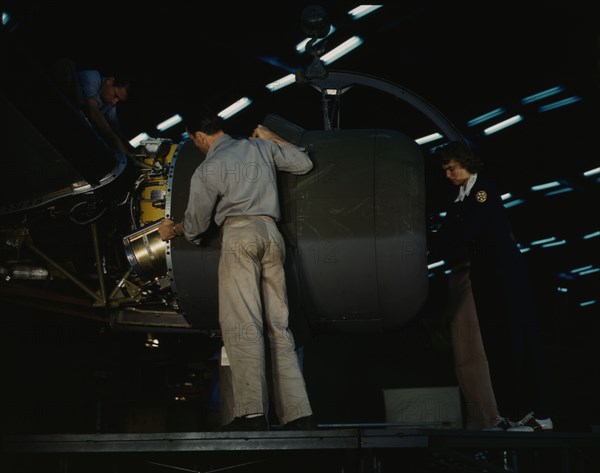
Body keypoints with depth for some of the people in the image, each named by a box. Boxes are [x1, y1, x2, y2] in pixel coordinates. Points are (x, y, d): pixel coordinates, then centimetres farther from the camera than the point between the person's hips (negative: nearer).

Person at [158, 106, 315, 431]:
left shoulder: (207, 170, 5)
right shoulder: (260, 146, 18)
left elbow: (195, 226, 11)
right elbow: (304, 163, 28)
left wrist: (173, 230, 33)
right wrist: (271, 138, 38)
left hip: (239, 235, -5)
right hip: (271, 233, 5)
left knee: (242, 323, -12)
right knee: (278, 325, 4)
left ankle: (251, 414, -23)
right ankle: (298, 413, -2)